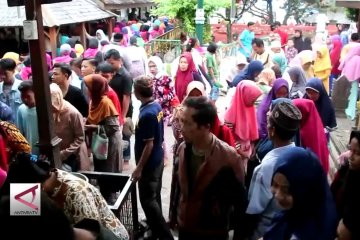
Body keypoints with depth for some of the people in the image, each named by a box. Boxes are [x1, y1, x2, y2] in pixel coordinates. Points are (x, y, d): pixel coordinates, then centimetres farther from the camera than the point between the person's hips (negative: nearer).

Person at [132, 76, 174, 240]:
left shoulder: (147, 114, -27)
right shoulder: (157, 106, 0)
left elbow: (149, 144, -24)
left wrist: (139, 168, -16)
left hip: (149, 163, -9)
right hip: (158, 159, 9)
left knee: (148, 200, 2)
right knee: (154, 196, 21)